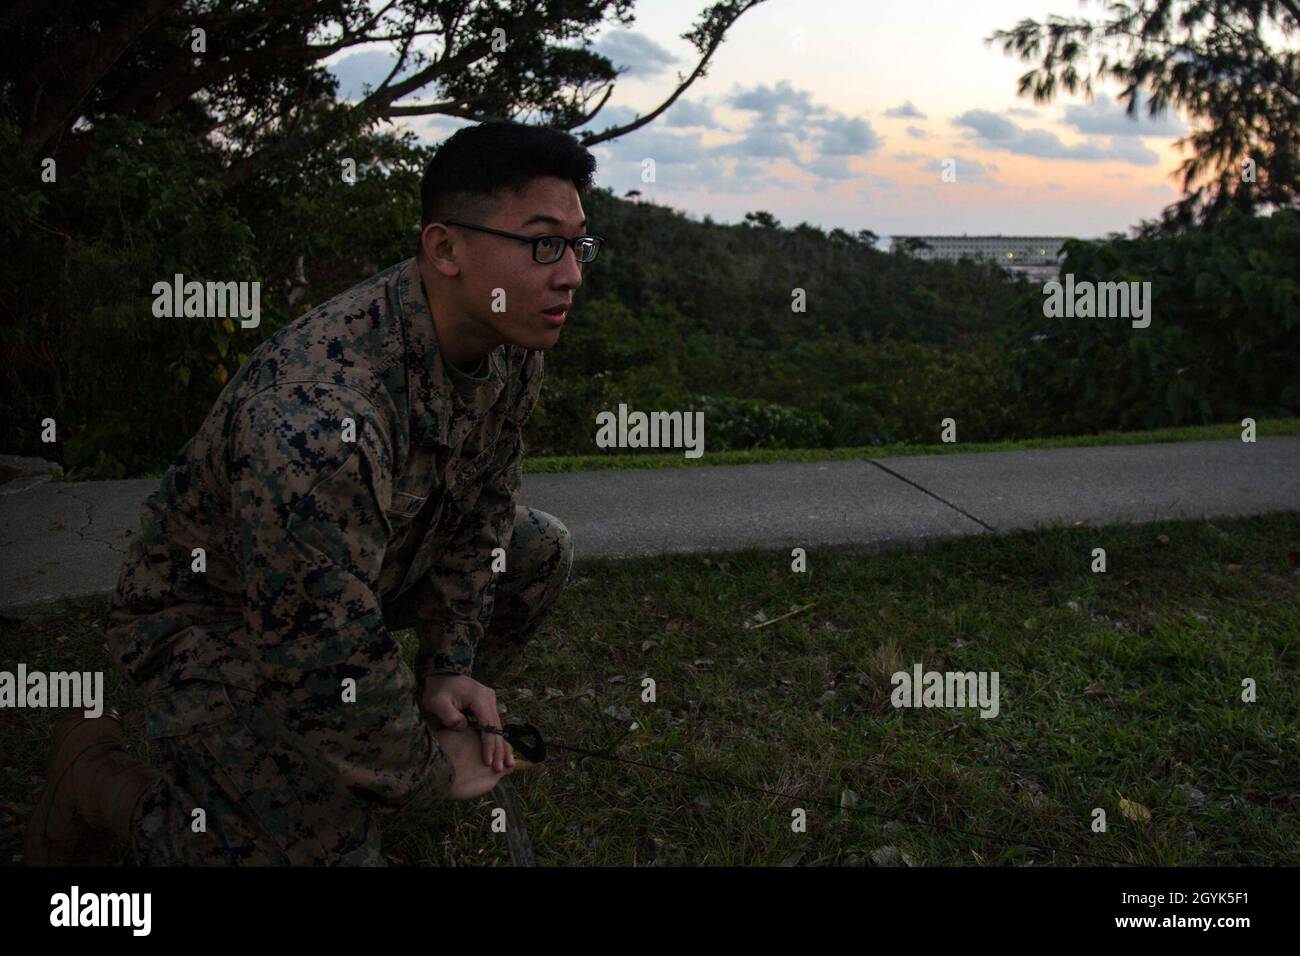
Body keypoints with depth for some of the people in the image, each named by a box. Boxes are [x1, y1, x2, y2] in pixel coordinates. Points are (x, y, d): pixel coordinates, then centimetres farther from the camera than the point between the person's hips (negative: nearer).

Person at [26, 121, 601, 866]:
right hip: (213, 618, -8)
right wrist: (431, 775, -17)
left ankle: (420, 716, 18)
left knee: (543, 552, 1)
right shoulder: (317, 420, -41)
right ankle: (98, 774, 6)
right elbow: (324, 662, -32)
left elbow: (479, 516, 0)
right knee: (329, 845, -16)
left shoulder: (511, 351, -14)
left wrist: (448, 667, -1)